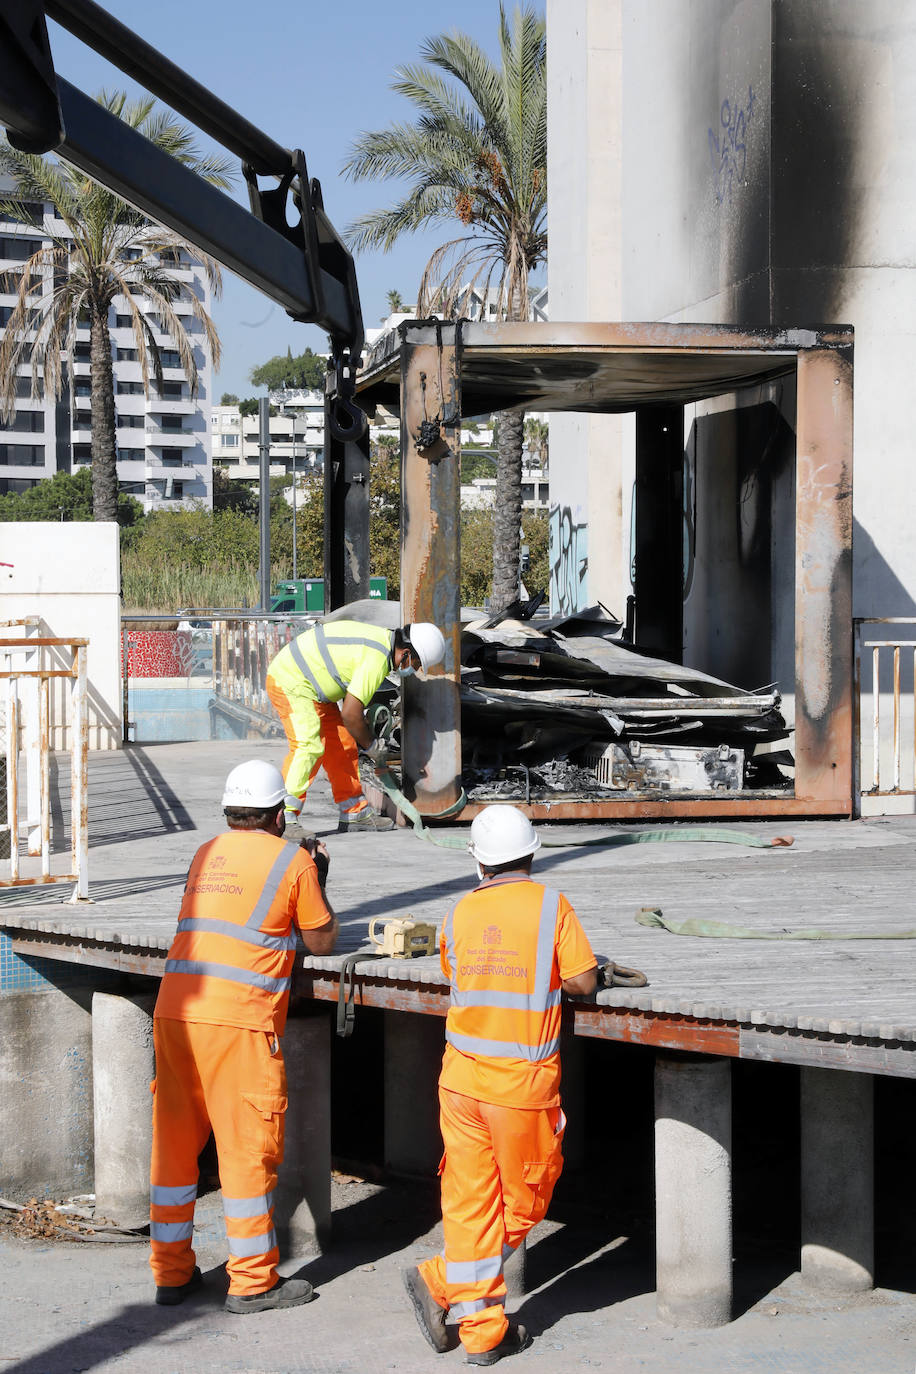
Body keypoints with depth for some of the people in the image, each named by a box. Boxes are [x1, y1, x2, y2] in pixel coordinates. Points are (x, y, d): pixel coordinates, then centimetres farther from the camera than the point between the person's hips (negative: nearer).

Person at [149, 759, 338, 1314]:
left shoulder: (206, 854, 17)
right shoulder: (291, 860, 2)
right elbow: (323, 942, 9)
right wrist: (318, 881, 22)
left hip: (175, 1011, 6)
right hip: (239, 1020, -6)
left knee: (175, 1142, 12)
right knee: (249, 1147, 3)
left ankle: (171, 1272, 20)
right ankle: (253, 1281, 10)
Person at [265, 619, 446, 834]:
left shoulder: (380, 639, 6)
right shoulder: (377, 659, -25)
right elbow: (349, 713, -22)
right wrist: (371, 746, -7)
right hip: (290, 681, -11)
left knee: (342, 744, 12)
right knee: (308, 746, -24)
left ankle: (354, 813, 20)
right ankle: (283, 819, -27)